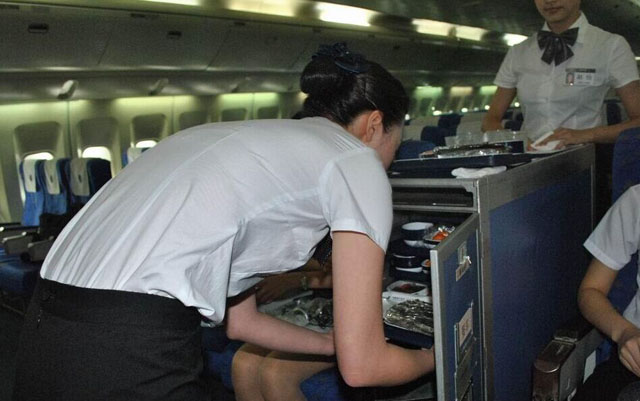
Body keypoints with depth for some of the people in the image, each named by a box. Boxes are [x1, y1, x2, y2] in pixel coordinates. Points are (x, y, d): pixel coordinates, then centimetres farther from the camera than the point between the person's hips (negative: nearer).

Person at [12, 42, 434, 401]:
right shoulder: (357, 163, -1)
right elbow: (362, 366, -1)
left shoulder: (246, 137, 21)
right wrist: (432, 357, 19)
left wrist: (336, 343, 35)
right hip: (132, 360, -9)